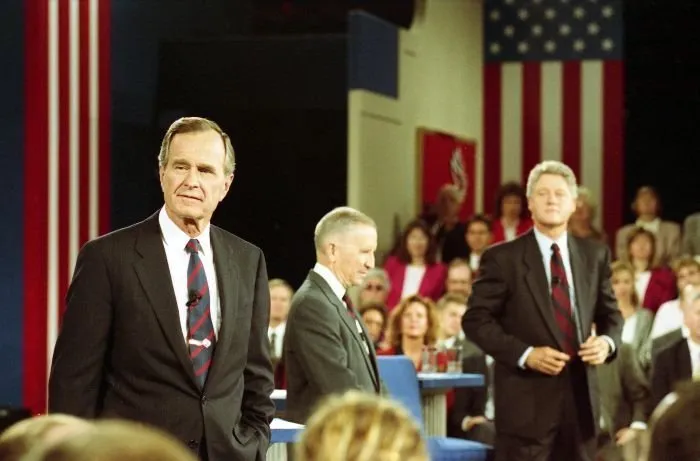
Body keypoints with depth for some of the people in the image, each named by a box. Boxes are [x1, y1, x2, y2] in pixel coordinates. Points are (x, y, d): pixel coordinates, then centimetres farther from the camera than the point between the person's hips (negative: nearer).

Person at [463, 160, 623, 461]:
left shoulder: (595, 255, 10)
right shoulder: (503, 257, -4)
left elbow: (610, 314, 18)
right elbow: (475, 320, -5)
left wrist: (607, 341, -5)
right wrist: (525, 354, -17)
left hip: (580, 395, 5)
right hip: (526, 399, -5)